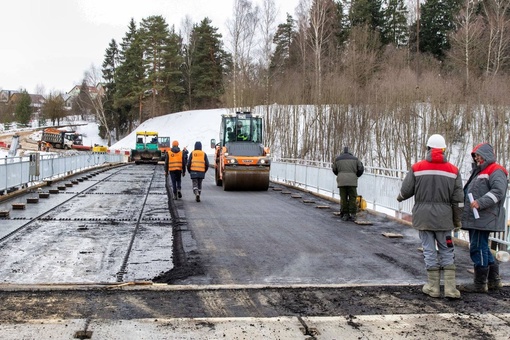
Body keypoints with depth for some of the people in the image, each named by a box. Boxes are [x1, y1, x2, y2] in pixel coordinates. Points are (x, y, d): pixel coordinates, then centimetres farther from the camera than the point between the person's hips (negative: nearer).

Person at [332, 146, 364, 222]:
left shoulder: (338, 159, 16)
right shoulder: (355, 159, 15)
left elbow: (334, 170, 21)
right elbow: (361, 168, 11)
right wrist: (356, 175, 29)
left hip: (341, 181, 1)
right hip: (352, 181, -1)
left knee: (343, 198, 4)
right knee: (352, 198, 2)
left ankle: (345, 215, 3)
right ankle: (353, 215, -3)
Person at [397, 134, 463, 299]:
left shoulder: (417, 168, -3)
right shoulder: (453, 170, 1)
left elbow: (406, 190, 3)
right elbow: (458, 200, 3)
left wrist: (400, 198, 26)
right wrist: (457, 220, 12)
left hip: (423, 216, -1)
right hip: (444, 218, 1)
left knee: (429, 250, 6)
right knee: (446, 251, 8)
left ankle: (434, 287, 10)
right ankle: (450, 288, 4)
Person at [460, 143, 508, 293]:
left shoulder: (495, 171, -9)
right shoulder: (479, 172, 23)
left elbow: (498, 191, -22)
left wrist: (480, 203, -28)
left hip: (484, 218, -11)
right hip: (475, 218, 11)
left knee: (478, 248, -8)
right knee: (483, 249, 15)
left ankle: (480, 284, -1)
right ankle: (494, 280, 24)